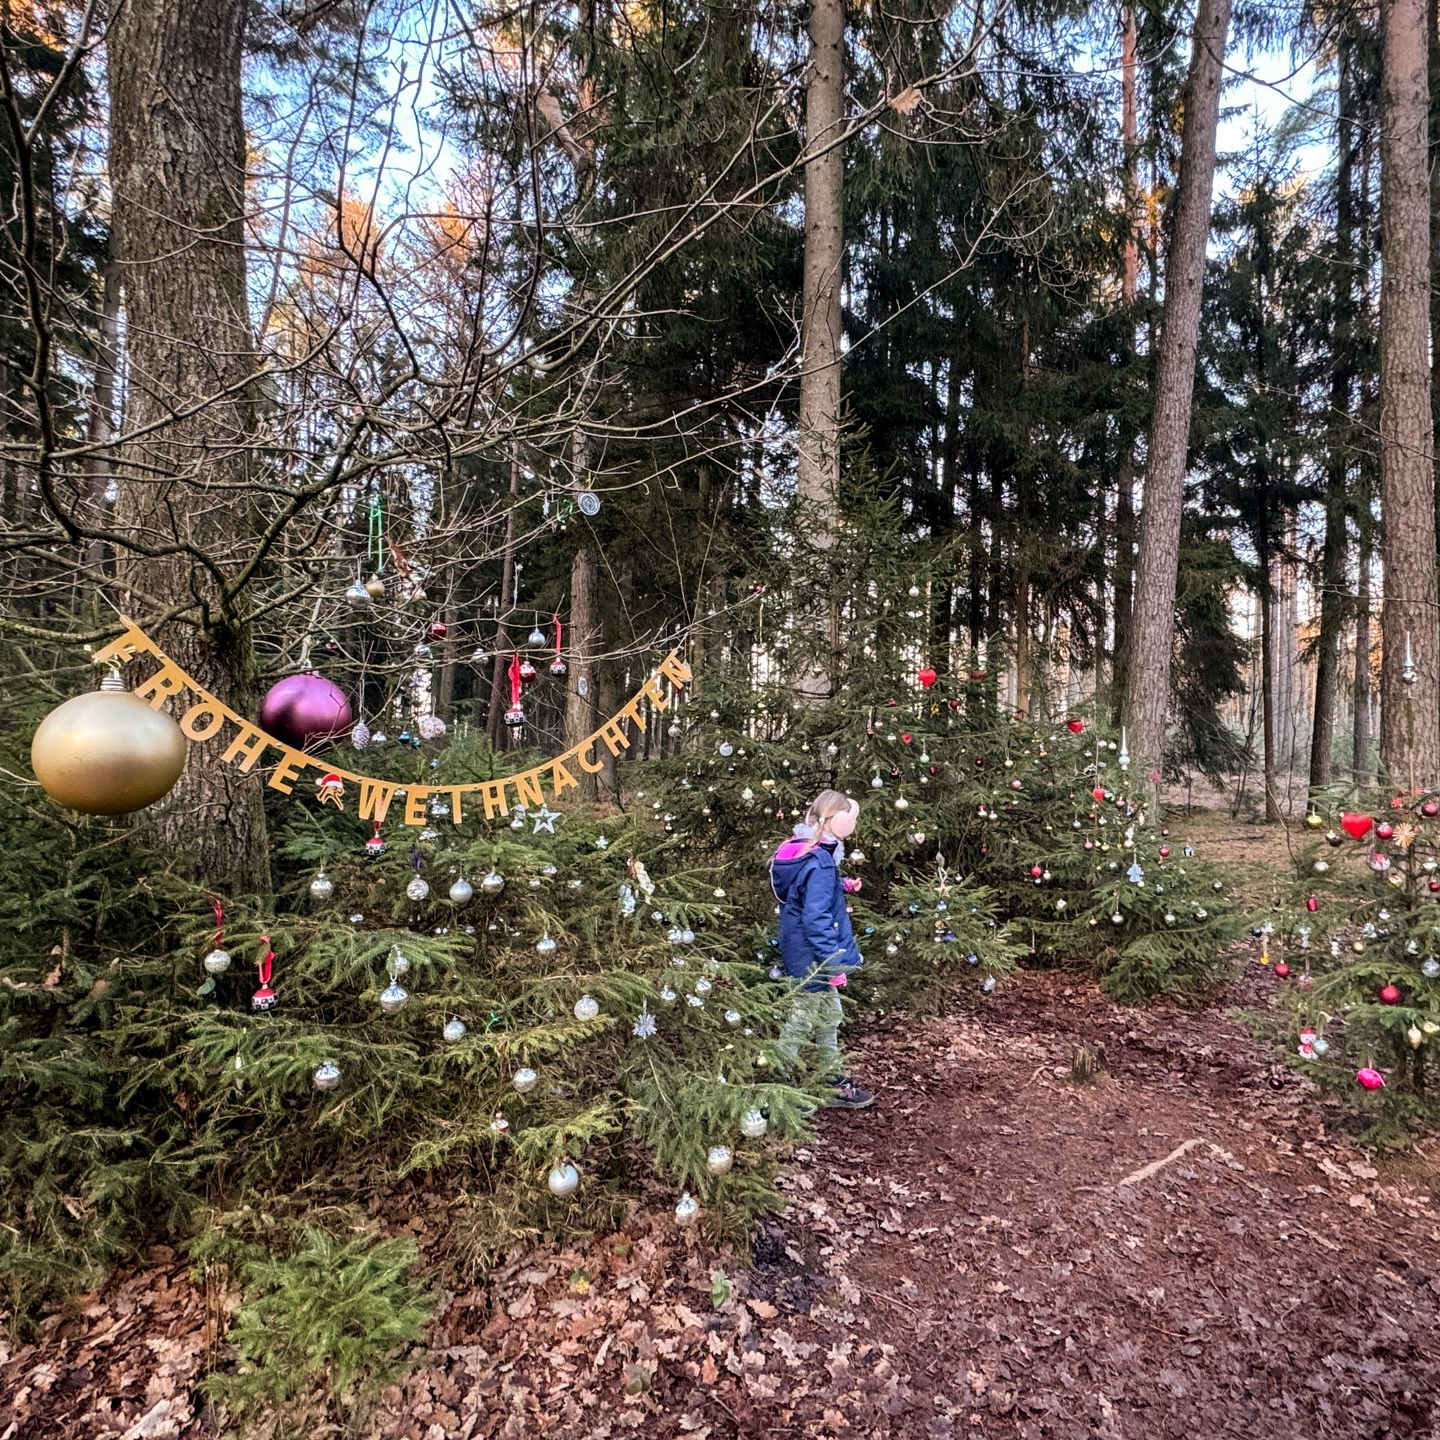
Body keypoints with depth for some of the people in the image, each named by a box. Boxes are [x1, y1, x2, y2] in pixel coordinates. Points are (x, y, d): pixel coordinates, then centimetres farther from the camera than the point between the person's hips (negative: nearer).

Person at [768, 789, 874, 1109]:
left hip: (805, 954, 10)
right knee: (800, 1023, 4)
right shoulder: (820, 862, -26)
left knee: (829, 1016, 21)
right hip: (812, 958, -10)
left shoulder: (803, 850, 3)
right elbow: (816, 919, -28)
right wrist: (833, 964, -23)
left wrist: (841, 886, 7)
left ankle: (834, 1082, 36)